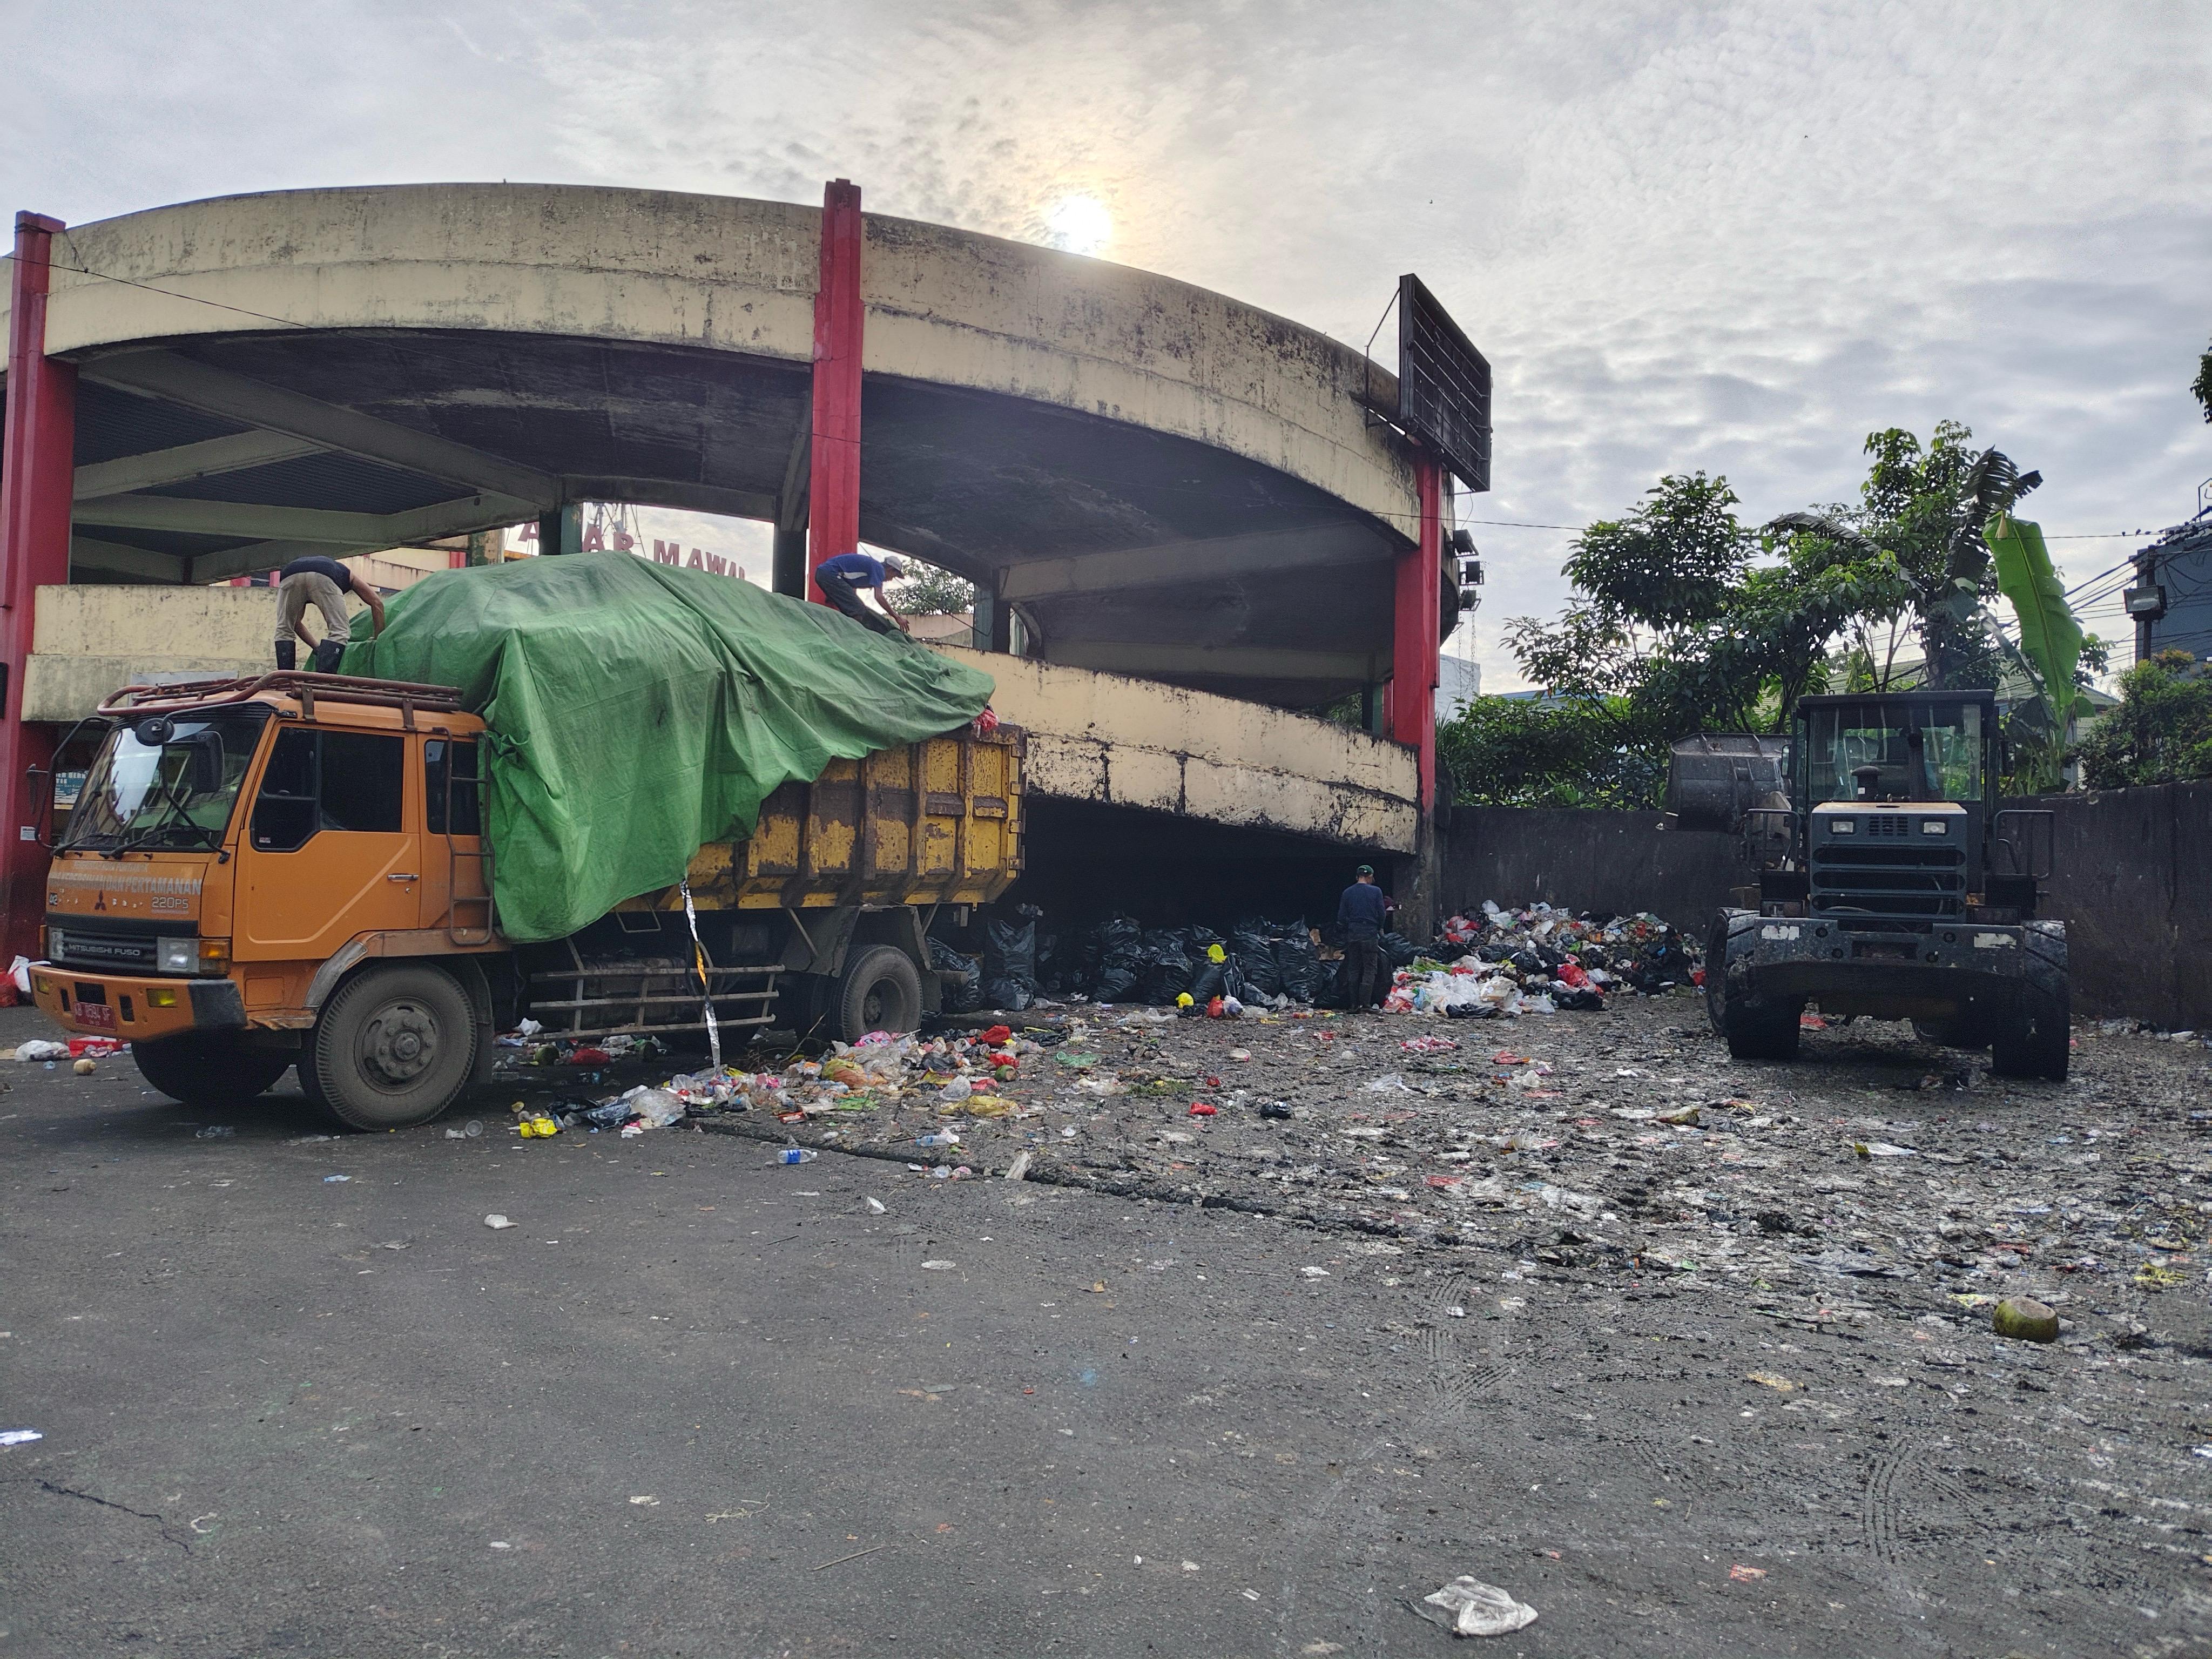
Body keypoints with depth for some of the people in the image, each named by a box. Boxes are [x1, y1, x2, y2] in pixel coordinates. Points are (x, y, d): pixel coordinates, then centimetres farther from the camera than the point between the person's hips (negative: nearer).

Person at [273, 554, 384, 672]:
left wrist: (317, 648, 49)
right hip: (323, 577, -3)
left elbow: (296, 622, 41)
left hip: (289, 576, 3)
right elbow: (376, 602, 29)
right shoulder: (346, 574, 42)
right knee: (339, 632, 6)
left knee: (284, 632, 20)